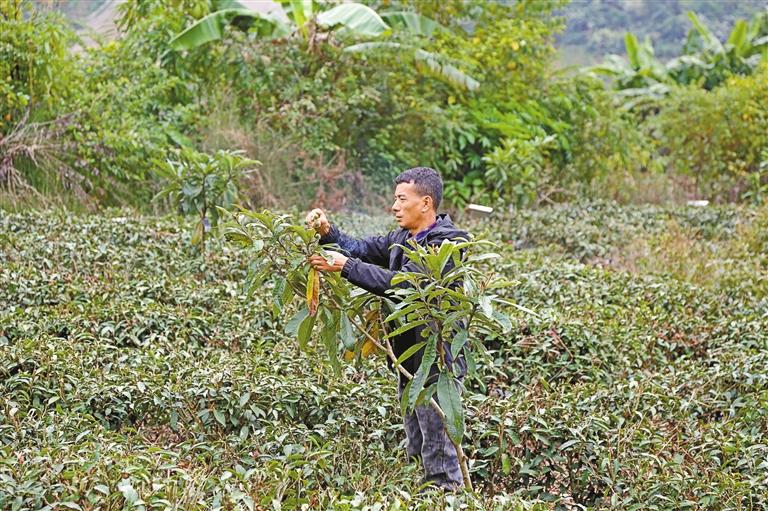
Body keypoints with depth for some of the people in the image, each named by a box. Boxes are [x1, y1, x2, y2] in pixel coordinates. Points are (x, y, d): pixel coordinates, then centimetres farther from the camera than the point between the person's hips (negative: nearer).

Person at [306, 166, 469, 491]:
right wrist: (327, 232, -7)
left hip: (436, 363, -9)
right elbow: (360, 249, 12)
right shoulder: (402, 239, 10)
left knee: (439, 455, -3)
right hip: (409, 359, 9)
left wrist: (345, 266, -26)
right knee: (417, 452, 18)